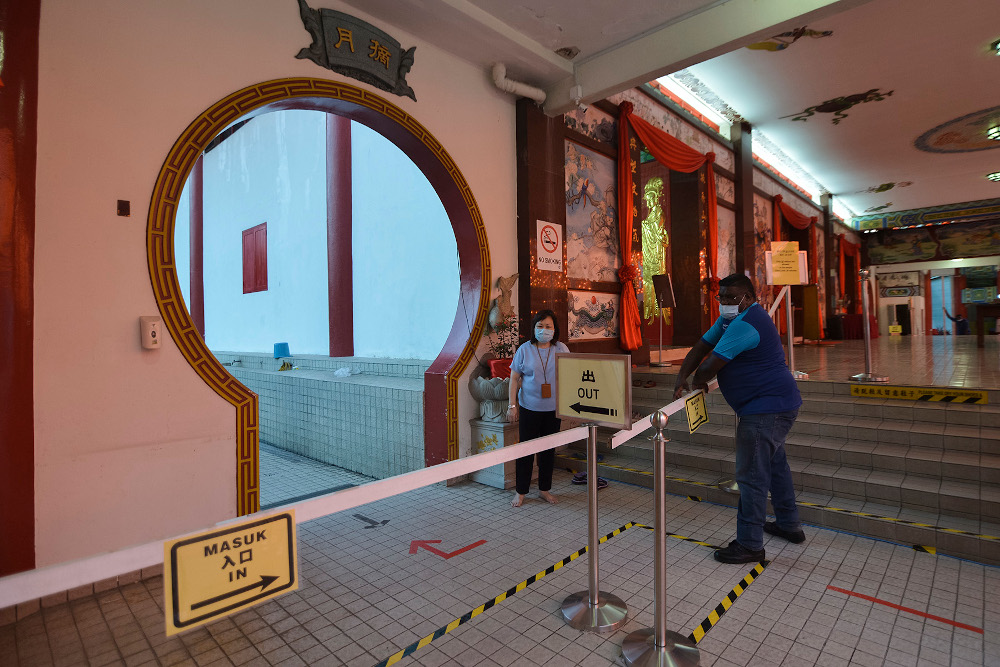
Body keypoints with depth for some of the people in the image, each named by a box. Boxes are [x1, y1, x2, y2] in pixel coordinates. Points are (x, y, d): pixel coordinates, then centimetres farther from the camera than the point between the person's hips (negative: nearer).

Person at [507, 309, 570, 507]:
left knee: (549, 449, 12)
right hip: (529, 408, -2)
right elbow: (514, 378, -1)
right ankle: (520, 492, 19)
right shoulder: (524, 350, -4)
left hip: (554, 408, 2)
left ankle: (545, 489, 29)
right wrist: (512, 405, -5)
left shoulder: (562, 349, 2)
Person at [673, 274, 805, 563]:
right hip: (778, 405, 12)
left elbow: (711, 365, -24)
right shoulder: (731, 318, 12)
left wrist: (697, 382, -2)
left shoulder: (744, 324, -23)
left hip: (765, 409, -12)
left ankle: (749, 545, 3)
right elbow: (702, 346, 7)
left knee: (751, 475, -7)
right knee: (774, 463, 23)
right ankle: (789, 525, 40)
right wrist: (681, 379, -5)